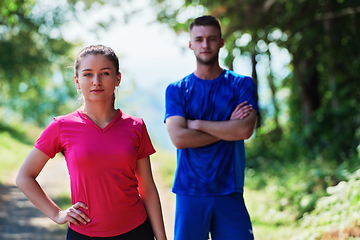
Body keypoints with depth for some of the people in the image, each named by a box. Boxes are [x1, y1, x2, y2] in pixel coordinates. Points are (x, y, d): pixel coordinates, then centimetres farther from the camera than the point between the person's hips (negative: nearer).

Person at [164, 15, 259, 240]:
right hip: (190, 192, 0)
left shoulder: (242, 85, 4)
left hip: (229, 191, 0)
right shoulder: (176, 90, 4)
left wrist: (196, 124, -8)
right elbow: (178, 138, -11)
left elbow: (245, 130, -13)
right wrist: (228, 129, -9)